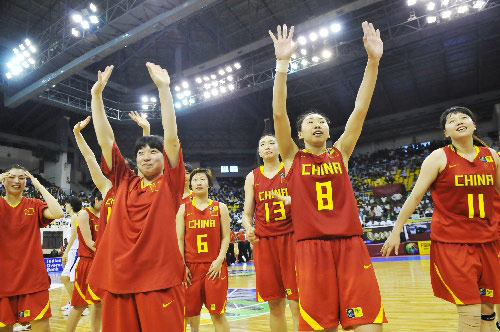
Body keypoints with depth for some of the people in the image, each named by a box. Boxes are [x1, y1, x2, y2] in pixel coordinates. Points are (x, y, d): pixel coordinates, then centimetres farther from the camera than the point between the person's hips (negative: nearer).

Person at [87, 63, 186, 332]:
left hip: (160, 280, -4)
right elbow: (105, 140, 10)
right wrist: (97, 94, 8)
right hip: (118, 279, 4)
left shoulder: (169, 184, 3)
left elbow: (171, 138, -7)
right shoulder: (125, 182, 12)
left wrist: (163, 87, -9)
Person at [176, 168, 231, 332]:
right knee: (186, 312, 5)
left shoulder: (220, 207, 7)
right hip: (191, 266, 1)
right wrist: (182, 266, -4)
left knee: (217, 313, 3)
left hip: (215, 266, -1)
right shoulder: (184, 209, 8)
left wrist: (219, 260, -8)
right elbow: (179, 239, 4)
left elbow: (225, 237, 4)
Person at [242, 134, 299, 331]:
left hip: (292, 237, -2)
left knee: (297, 302, -4)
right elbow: (247, 213, 11)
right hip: (263, 241, 2)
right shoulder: (253, 177, 11)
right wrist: (249, 229, -10)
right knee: (275, 304, 7)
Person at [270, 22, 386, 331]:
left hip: (351, 244, 2)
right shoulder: (293, 158, 8)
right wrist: (283, 63, -11)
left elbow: (360, 110, 5)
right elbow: (279, 114, -4)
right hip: (312, 247, -1)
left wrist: (373, 60, -2)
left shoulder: (340, 153, 13)